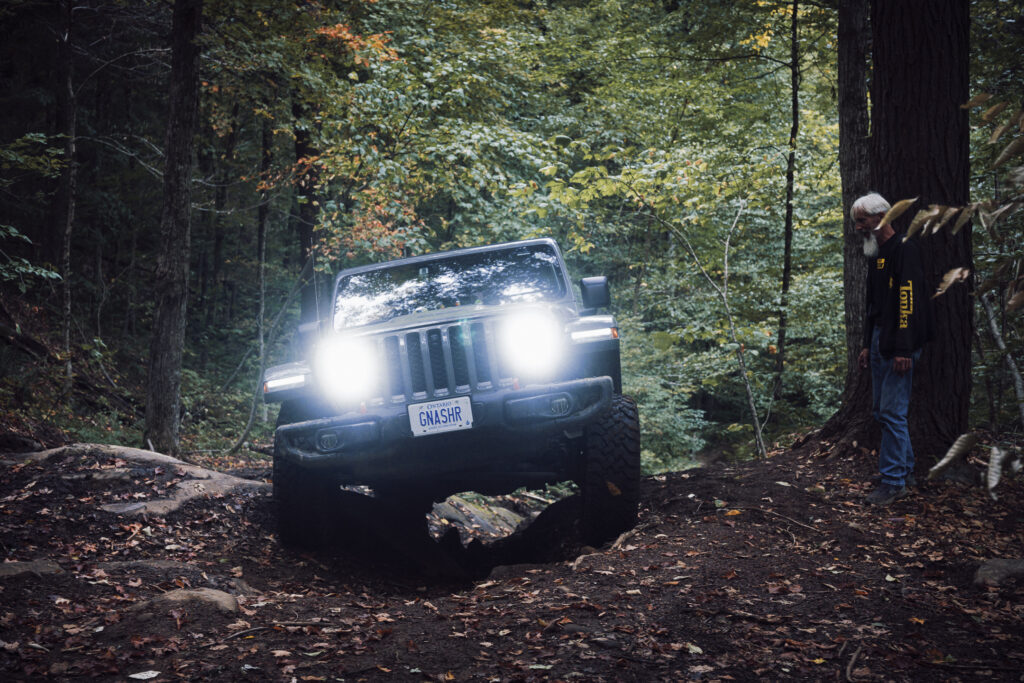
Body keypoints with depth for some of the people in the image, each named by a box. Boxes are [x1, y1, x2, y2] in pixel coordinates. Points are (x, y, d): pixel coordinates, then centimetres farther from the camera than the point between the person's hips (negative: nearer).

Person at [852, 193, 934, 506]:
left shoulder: (904, 249, -12)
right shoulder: (875, 254, 18)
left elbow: (909, 301, -19)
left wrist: (903, 349, -23)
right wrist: (867, 345, 20)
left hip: (898, 344, -10)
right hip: (879, 341, 10)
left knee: (892, 412, -10)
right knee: (881, 410, 12)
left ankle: (893, 481, -5)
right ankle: (906, 469, 22)